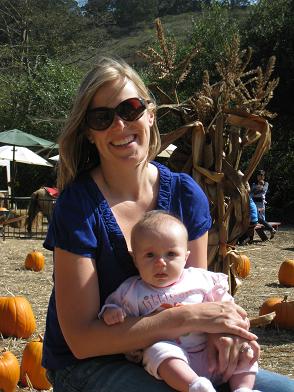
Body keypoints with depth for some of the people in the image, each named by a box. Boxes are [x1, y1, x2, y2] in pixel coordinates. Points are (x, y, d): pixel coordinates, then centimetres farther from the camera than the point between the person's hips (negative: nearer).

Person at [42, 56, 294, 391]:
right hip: (86, 365, -5)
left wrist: (217, 329, -20)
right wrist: (190, 318, -26)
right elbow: (81, 339, -20)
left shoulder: (185, 194, -3)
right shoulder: (78, 205, -17)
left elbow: (198, 290, 5)